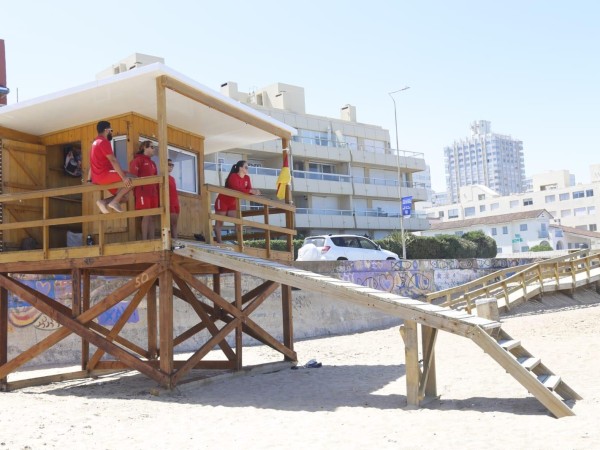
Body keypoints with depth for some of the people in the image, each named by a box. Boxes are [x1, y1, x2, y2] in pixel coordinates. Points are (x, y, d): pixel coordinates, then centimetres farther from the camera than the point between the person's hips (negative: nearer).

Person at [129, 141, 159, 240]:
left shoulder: (152, 163, 24)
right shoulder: (138, 160, 1)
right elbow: (133, 175, -10)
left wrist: (158, 192, 13)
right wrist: (138, 191, -20)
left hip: (153, 193, 7)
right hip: (143, 192, -7)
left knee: (152, 217, 3)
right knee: (146, 215, -11)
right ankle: (144, 241, -9)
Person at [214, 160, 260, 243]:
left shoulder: (247, 178, 0)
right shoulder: (233, 176, -23)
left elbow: (249, 190, -8)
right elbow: (236, 189, -38)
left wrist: (254, 192, -32)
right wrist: (251, 191, -44)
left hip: (232, 203, 7)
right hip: (222, 201, -7)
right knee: (219, 223, -3)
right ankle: (219, 243, -5)